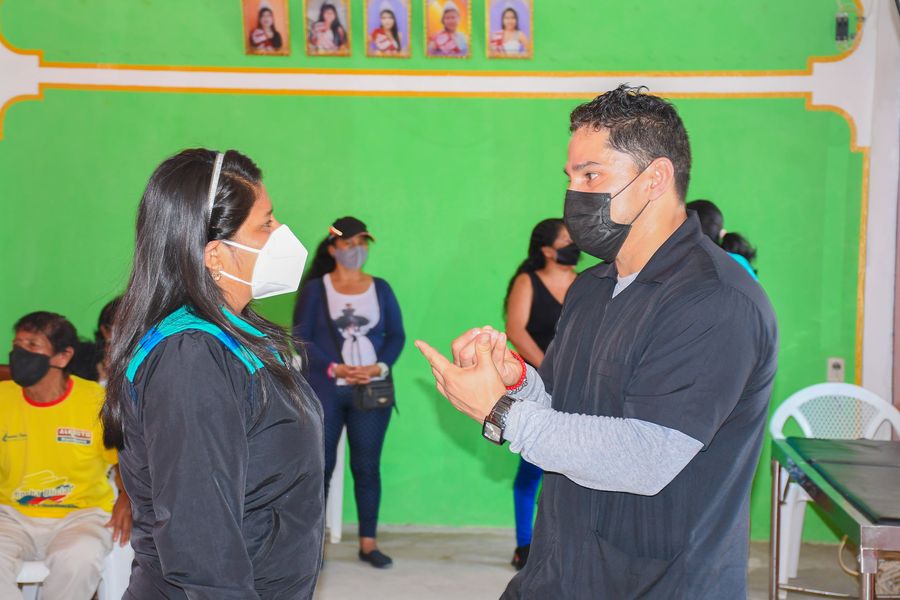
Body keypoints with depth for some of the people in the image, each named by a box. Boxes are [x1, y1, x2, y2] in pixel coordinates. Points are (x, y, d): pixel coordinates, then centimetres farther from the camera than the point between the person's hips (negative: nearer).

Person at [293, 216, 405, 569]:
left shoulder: (381, 288, 10)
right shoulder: (315, 288, 3)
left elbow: (396, 335, 8)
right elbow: (301, 338, -3)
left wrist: (379, 367, -11)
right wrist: (336, 368, -15)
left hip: (372, 391, 2)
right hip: (324, 390, -2)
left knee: (367, 466, 3)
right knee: (320, 465, 1)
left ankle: (368, 543, 11)